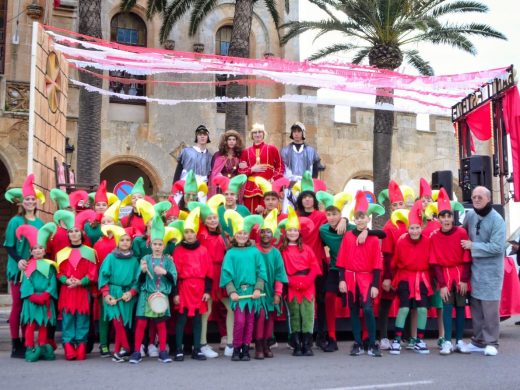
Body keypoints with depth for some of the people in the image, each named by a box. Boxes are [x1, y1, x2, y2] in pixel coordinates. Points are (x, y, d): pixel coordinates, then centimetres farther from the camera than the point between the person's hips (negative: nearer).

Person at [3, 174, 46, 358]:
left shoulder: (40, 223, 9)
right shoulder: (15, 221, -4)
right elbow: (8, 246, -5)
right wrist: (18, 260, -20)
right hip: (18, 269, -4)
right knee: (18, 305, -1)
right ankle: (16, 345, 4)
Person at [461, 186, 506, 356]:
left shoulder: (497, 220, -14)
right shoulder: (470, 215, 4)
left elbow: (497, 247, -21)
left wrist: (473, 246, -16)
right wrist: (464, 244, 8)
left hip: (491, 271, -6)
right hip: (474, 268, 6)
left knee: (490, 307, -4)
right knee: (476, 306, 10)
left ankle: (491, 342, 8)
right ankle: (478, 341, 20)